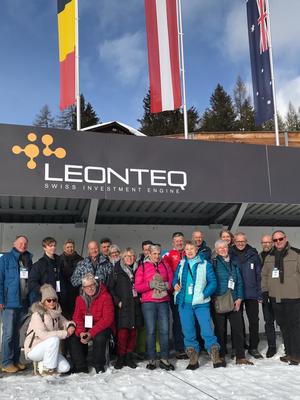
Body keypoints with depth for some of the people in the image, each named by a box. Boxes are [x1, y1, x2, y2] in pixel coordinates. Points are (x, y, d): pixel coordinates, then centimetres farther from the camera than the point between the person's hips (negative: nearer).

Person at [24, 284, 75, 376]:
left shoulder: (56, 313, 2)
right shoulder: (37, 314, -18)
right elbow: (43, 335, -28)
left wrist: (70, 325, -13)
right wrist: (65, 333, -27)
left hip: (47, 349, 6)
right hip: (33, 350, -6)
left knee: (65, 368, -12)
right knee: (54, 339, -31)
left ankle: (41, 365, 10)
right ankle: (48, 369, -15)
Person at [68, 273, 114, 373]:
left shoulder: (105, 296, -15)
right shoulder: (80, 298, 3)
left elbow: (107, 319, -20)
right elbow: (77, 318, 0)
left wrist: (91, 333, -27)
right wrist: (81, 332, -21)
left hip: (102, 327, -5)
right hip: (86, 327, 5)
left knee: (99, 338, -34)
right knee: (72, 338, -16)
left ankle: (98, 365, -7)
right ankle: (80, 366, -1)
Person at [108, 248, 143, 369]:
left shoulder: (136, 270, 12)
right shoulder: (117, 271, 1)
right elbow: (110, 288, -1)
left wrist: (139, 297, 6)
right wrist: (117, 301, -9)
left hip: (135, 306, 4)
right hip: (123, 306, -4)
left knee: (133, 332, 6)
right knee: (123, 332, -8)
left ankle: (129, 357, 17)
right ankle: (120, 358, 5)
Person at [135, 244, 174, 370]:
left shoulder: (165, 265, 13)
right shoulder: (142, 267, 5)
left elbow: (172, 281, 13)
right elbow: (137, 286, 0)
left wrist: (166, 285, -8)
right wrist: (151, 285, -13)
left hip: (163, 301, 2)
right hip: (148, 302, -2)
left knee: (164, 330, -1)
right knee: (150, 331, -1)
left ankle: (164, 359, 8)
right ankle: (151, 360, 8)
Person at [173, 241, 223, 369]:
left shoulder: (205, 264, 1)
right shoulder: (181, 264, 10)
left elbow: (213, 282, -2)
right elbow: (175, 279, 20)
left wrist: (203, 295, -13)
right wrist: (175, 285, -2)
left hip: (201, 303, -3)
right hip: (184, 303, 3)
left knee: (207, 329, -7)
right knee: (188, 331, 8)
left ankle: (215, 356, 5)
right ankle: (193, 358, 19)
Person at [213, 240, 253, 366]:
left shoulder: (234, 264, 12)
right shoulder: (214, 264, 0)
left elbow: (239, 282, 11)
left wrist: (239, 298, 1)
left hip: (234, 302, 3)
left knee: (238, 328, 2)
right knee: (220, 330, 4)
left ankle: (240, 357, 10)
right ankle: (221, 356, 16)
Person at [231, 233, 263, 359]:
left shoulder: (253, 254, 1)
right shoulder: (230, 255, 1)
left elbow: (259, 274, 2)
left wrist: (259, 294, -2)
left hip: (251, 293, 0)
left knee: (254, 321, 4)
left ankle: (253, 347, 17)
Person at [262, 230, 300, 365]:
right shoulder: (269, 257, 12)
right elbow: (264, 275, 19)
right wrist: (264, 290, 11)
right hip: (276, 297, 5)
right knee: (283, 325, 12)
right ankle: (289, 352, 23)